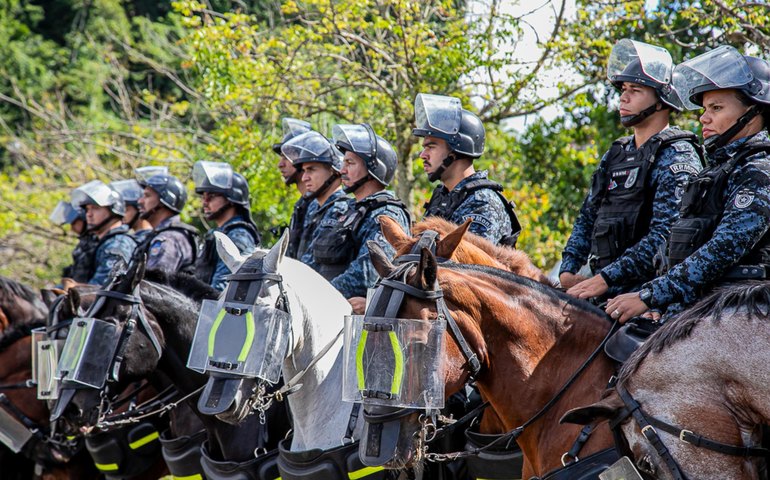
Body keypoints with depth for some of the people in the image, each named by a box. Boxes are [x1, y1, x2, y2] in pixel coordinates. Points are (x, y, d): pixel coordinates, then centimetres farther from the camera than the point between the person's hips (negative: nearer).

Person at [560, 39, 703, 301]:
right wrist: (567, 271, 7)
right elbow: (587, 220, 24)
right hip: (605, 288, 7)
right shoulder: (616, 154, 21)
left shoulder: (677, 156, -5)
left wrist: (606, 279, -20)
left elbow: (666, 236, -16)